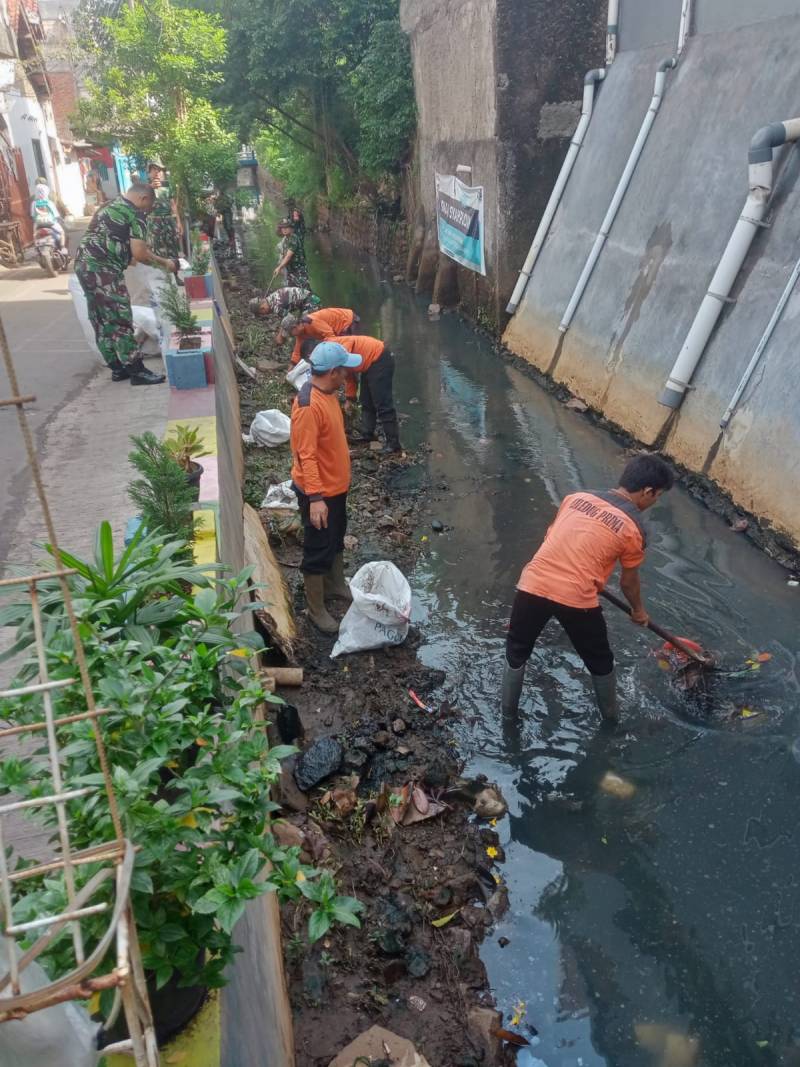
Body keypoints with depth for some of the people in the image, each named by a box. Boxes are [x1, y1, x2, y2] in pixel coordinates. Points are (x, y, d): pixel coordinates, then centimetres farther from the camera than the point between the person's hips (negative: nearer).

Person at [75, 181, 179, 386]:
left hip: (83, 263, 9)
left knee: (102, 322, 12)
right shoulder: (136, 214, -3)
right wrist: (165, 263, 2)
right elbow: (139, 253, -11)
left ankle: (117, 368, 19)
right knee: (120, 321, -6)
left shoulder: (108, 206, 25)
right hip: (102, 268, -9)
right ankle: (136, 371, -4)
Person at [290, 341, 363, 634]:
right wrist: (315, 498, -31)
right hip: (318, 492, -9)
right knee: (318, 550, 5)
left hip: (336, 485, 9)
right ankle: (315, 609, 20)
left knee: (336, 539, 25)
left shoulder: (328, 393, 2)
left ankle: (336, 585, 46)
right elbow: (306, 456, -29)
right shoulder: (308, 406, -28)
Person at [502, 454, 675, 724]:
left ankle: (508, 710, 39)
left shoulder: (577, 497, 11)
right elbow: (629, 582, 12)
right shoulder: (633, 528, -1)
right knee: (600, 662, 24)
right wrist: (638, 611, 32)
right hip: (576, 599, -3)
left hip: (533, 585, 3)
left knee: (517, 652, 26)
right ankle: (610, 717, 42)